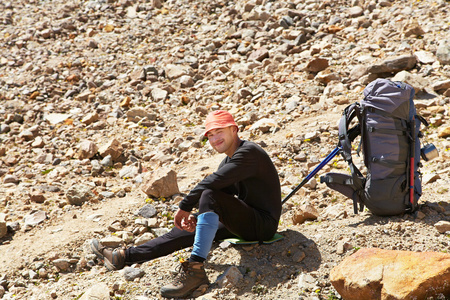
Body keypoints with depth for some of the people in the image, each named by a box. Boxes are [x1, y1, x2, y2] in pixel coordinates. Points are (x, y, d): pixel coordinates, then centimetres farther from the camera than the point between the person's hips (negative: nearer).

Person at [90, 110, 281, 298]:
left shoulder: (248, 152, -15)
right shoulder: (228, 161, 16)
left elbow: (210, 183, -25)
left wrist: (184, 207, -16)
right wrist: (193, 217, -9)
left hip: (263, 224, -9)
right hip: (245, 222, 10)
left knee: (210, 195, -28)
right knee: (187, 229, 5)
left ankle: (196, 269, -35)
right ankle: (125, 256, 8)